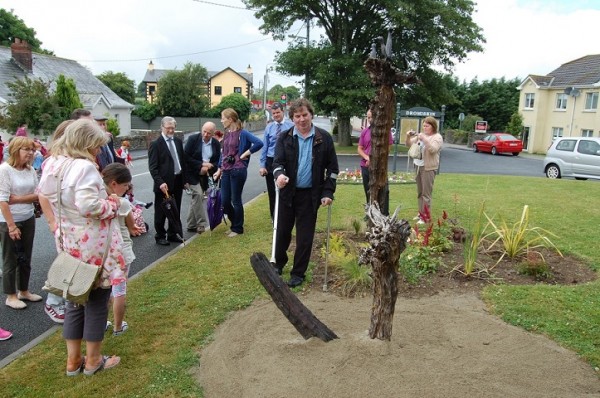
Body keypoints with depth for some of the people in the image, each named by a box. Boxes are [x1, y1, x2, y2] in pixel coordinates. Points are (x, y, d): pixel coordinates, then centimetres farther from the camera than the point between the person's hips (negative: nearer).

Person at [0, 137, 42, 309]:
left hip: (28, 219, 6)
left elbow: (38, 195, 0)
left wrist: (16, 199, -17)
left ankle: (24, 291, 32)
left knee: (25, 258, 16)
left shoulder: (31, 170, 1)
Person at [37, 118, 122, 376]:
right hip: (93, 245, -8)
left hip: (69, 243, 8)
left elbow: (43, 196, 14)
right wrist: (113, 204, -14)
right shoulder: (84, 167, -21)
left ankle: (73, 360, 30)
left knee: (75, 299, 19)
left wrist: (55, 226, 16)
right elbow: (89, 206, -31)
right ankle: (93, 360, 23)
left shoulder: (52, 164, 6)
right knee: (96, 300, 8)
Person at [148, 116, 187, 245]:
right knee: (161, 211, 6)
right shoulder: (156, 144, -9)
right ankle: (160, 236, 18)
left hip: (178, 181, 6)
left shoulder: (178, 141, 9)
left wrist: (185, 179, 10)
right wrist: (160, 182, -21)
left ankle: (172, 234, 27)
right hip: (164, 183, -6)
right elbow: (153, 167, -12)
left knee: (175, 210, 14)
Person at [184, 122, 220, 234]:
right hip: (193, 173, -4)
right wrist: (201, 164, -17)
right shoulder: (193, 139, -9)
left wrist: (207, 168, -14)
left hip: (206, 176, 4)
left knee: (196, 199, 9)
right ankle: (201, 224, -14)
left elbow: (217, 161, 5)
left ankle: (191, 225, 19)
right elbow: (186, 157, -11)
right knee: (198, 194, -19)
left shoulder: (216, 144, 2)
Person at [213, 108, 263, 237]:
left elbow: (259, 143, -23)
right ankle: (235, 224, 28)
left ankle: (238, 228, 19)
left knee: (236, 200, 2)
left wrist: (245, 154, -16)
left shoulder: (242, 133, -11)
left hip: (238, 170, -7)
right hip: (226, 171, 7)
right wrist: (219, 169, 18)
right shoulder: (227, 134, 11)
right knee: (224, 201, 8)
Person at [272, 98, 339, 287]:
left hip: (310, 194, -1)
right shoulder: (284, 137, -1)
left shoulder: (324, 138, -2)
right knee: (282, 231, 13)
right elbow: (278, 162, -6)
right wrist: (279, 174, -30)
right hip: (287, 192, 1)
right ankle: (279, 263, 37)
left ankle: (298, 273, 21)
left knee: (305, 236, 5)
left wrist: (328, 193, -7)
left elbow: (332, 168, 1)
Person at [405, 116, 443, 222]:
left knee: (426, 194, -7)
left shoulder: (437, 137, -4)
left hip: (428, 168, -7)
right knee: (419, 193, 11)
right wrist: (408, 137, -5)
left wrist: (424, 139, -27)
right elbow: (409, 145, 14)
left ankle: (426, 216, -3)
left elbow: (433, 149, -19)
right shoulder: (421, 135, 14)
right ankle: (421, 213, 20)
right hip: (418, 166, 7)